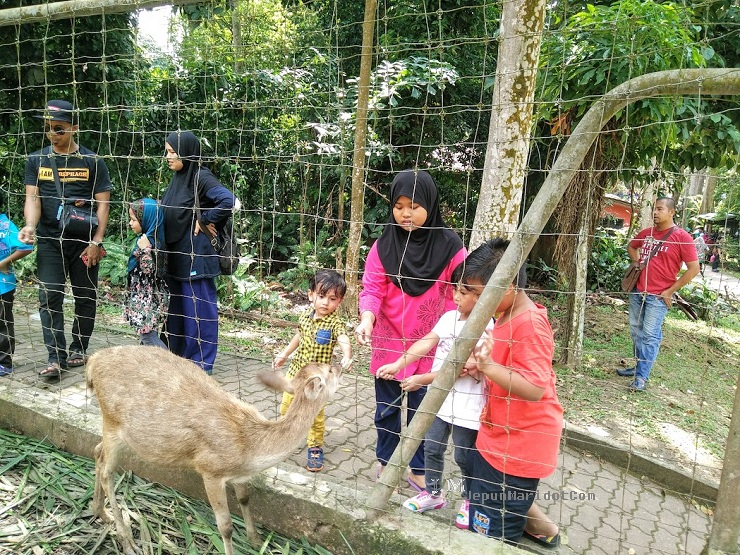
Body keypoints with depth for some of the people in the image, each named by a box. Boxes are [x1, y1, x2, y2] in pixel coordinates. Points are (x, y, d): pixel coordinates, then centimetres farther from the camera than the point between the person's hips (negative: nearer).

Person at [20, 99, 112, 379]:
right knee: (49, 297, -6)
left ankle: (78, 349, 22)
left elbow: (103, 202, -2)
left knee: (85, 297, 7)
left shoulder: (92, 161, 1)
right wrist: (30, 226, -19)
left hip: (84, 241, -1)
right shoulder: (36, 161, 8)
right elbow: (32, 198, 2)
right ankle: (56, 357, -3)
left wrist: (96, 241, -10)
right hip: (49, 241, 1)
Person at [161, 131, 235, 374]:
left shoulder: (201, 177, -13)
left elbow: (228, 200, -29)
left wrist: (204, 220, -17)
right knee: (176, 308, 16)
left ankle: (201, 363, 14)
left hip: (196, 256, -9)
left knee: (199, 309, 2)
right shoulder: (178, 178, 12)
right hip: (175, 255, 9)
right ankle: (178, 357, 29)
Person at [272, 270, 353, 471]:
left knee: (315, 415, 5)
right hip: (295, 371, 5)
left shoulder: (334, 323, -20)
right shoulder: (306, 316, -2)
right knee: (286, 408, 18)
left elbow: (344, 340, -39)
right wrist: (284, 354, 23)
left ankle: (315, 448, 28)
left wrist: (347, 356, -59)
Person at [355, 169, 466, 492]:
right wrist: (367, 319, -27)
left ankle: (418, 470, 31)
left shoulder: (449, 246, -9)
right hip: (388, 344, 1)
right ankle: (385, 462, 38)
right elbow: (372, 288, -8)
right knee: (387, 409, 16)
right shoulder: (384, 245, -5)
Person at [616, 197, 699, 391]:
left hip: (658, 296, -6)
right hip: (637, 291, 6)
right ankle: (640, 366, 29)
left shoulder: (682, 237, -9)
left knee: (650, 336, -4)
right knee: (636, 331, 14)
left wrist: (670, 291, -11)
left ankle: (642, 377, 0)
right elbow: (631, 246, 29)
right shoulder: (646, 233, 7)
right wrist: (636, 262, 10)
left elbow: (694, 268, -10)